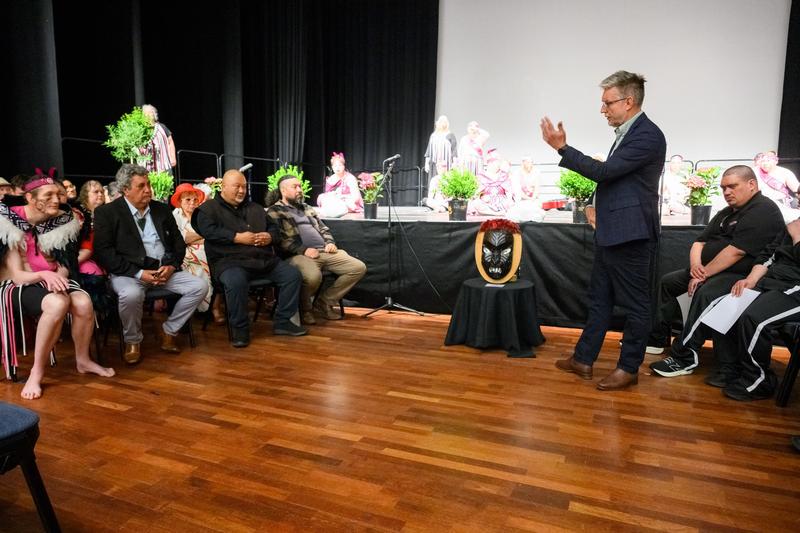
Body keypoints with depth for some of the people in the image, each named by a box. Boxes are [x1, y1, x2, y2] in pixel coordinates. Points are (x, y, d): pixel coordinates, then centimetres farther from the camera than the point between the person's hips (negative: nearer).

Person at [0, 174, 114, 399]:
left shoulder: (60, 220, 0)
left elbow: (63, 265, 3)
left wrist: (58, 277, -19)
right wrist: (44, 275, -33)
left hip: (54, 280, 4)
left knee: (84, 303, -28)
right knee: (58, 303, -36)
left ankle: (83, 360, -2)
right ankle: (37, 371, -21)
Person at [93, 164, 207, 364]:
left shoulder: (162, 209, 13)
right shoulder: (106, 212, 0)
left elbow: (178, 242, 14)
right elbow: (103, 251, -9)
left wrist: (171, 265, -7)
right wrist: (138, 273, -18)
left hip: (164, 269, 5)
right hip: (129, 271, -4)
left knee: (200, 286, -16)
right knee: (131, 294, -37)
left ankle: (169, 331, 4)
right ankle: (133, 341, -6)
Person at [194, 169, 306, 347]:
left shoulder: (255, 209, 24)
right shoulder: (209, 208, 7)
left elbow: (273, 228, 26)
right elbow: (209, 231, -11)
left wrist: (270, 237, 1)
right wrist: (237, 237, -17)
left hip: (264, 259, 6)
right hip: (229, 260, -6)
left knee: (293, 275, -9)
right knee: (236, 282, -38)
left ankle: (282, 321, 1)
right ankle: (239, 328, -17)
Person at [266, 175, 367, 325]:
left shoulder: (306, 208, 28)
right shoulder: (274, 211, 5)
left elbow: (323, 229, 28)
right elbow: (279, 239, -9)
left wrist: (330, 242, 6)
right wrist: (303, 250, -18)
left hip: (324, 251, 7)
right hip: (298, 255, -7)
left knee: (359, 268, -10)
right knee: (313, 276, -41)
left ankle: (324, 303, 0)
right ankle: (303, 308, -6)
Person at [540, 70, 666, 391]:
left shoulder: (648, 135, -15)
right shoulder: (628, 133, 14)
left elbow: (604, 171, -22)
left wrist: (562, 148, -18)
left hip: (629, 235, -10)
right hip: (610, 233, 10)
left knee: (634, 305, 3)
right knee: (599, 299, 14)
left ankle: (629, 368, 16)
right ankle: (583, 359, 24)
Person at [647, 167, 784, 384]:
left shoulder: (763, 211, -13)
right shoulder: (726, 214, 17)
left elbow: (735, 251, -23)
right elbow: (700, 242, 13)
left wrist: (704, 274, -19)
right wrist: (695, 265, -8)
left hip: (741, 276, -10)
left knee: (706, 293, -36)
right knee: (667, 282, 10)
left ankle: (684, 359, -30)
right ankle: (658, 340, 11)